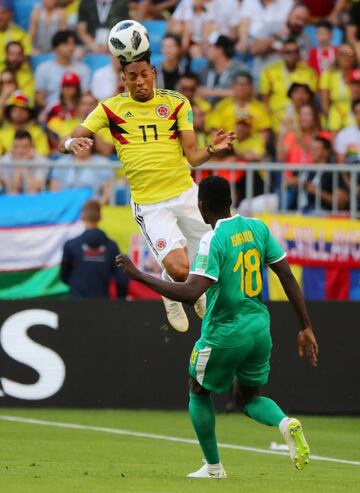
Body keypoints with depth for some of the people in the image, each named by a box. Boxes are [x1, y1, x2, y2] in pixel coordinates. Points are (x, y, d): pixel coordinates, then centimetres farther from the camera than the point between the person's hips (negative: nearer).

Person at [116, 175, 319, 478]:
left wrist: (138, 275, -23)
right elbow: (287, 277, 2)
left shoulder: (213, 240, -18)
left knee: (199, 392, 19)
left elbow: (190, 293, -27)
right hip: (259, 328, 6)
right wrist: (306, 328, 7)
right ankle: (286, 423, -10)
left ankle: (213, 467, 22)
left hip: (224, 334, -6)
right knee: (251, 398, 22)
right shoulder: (257, 228, 1)